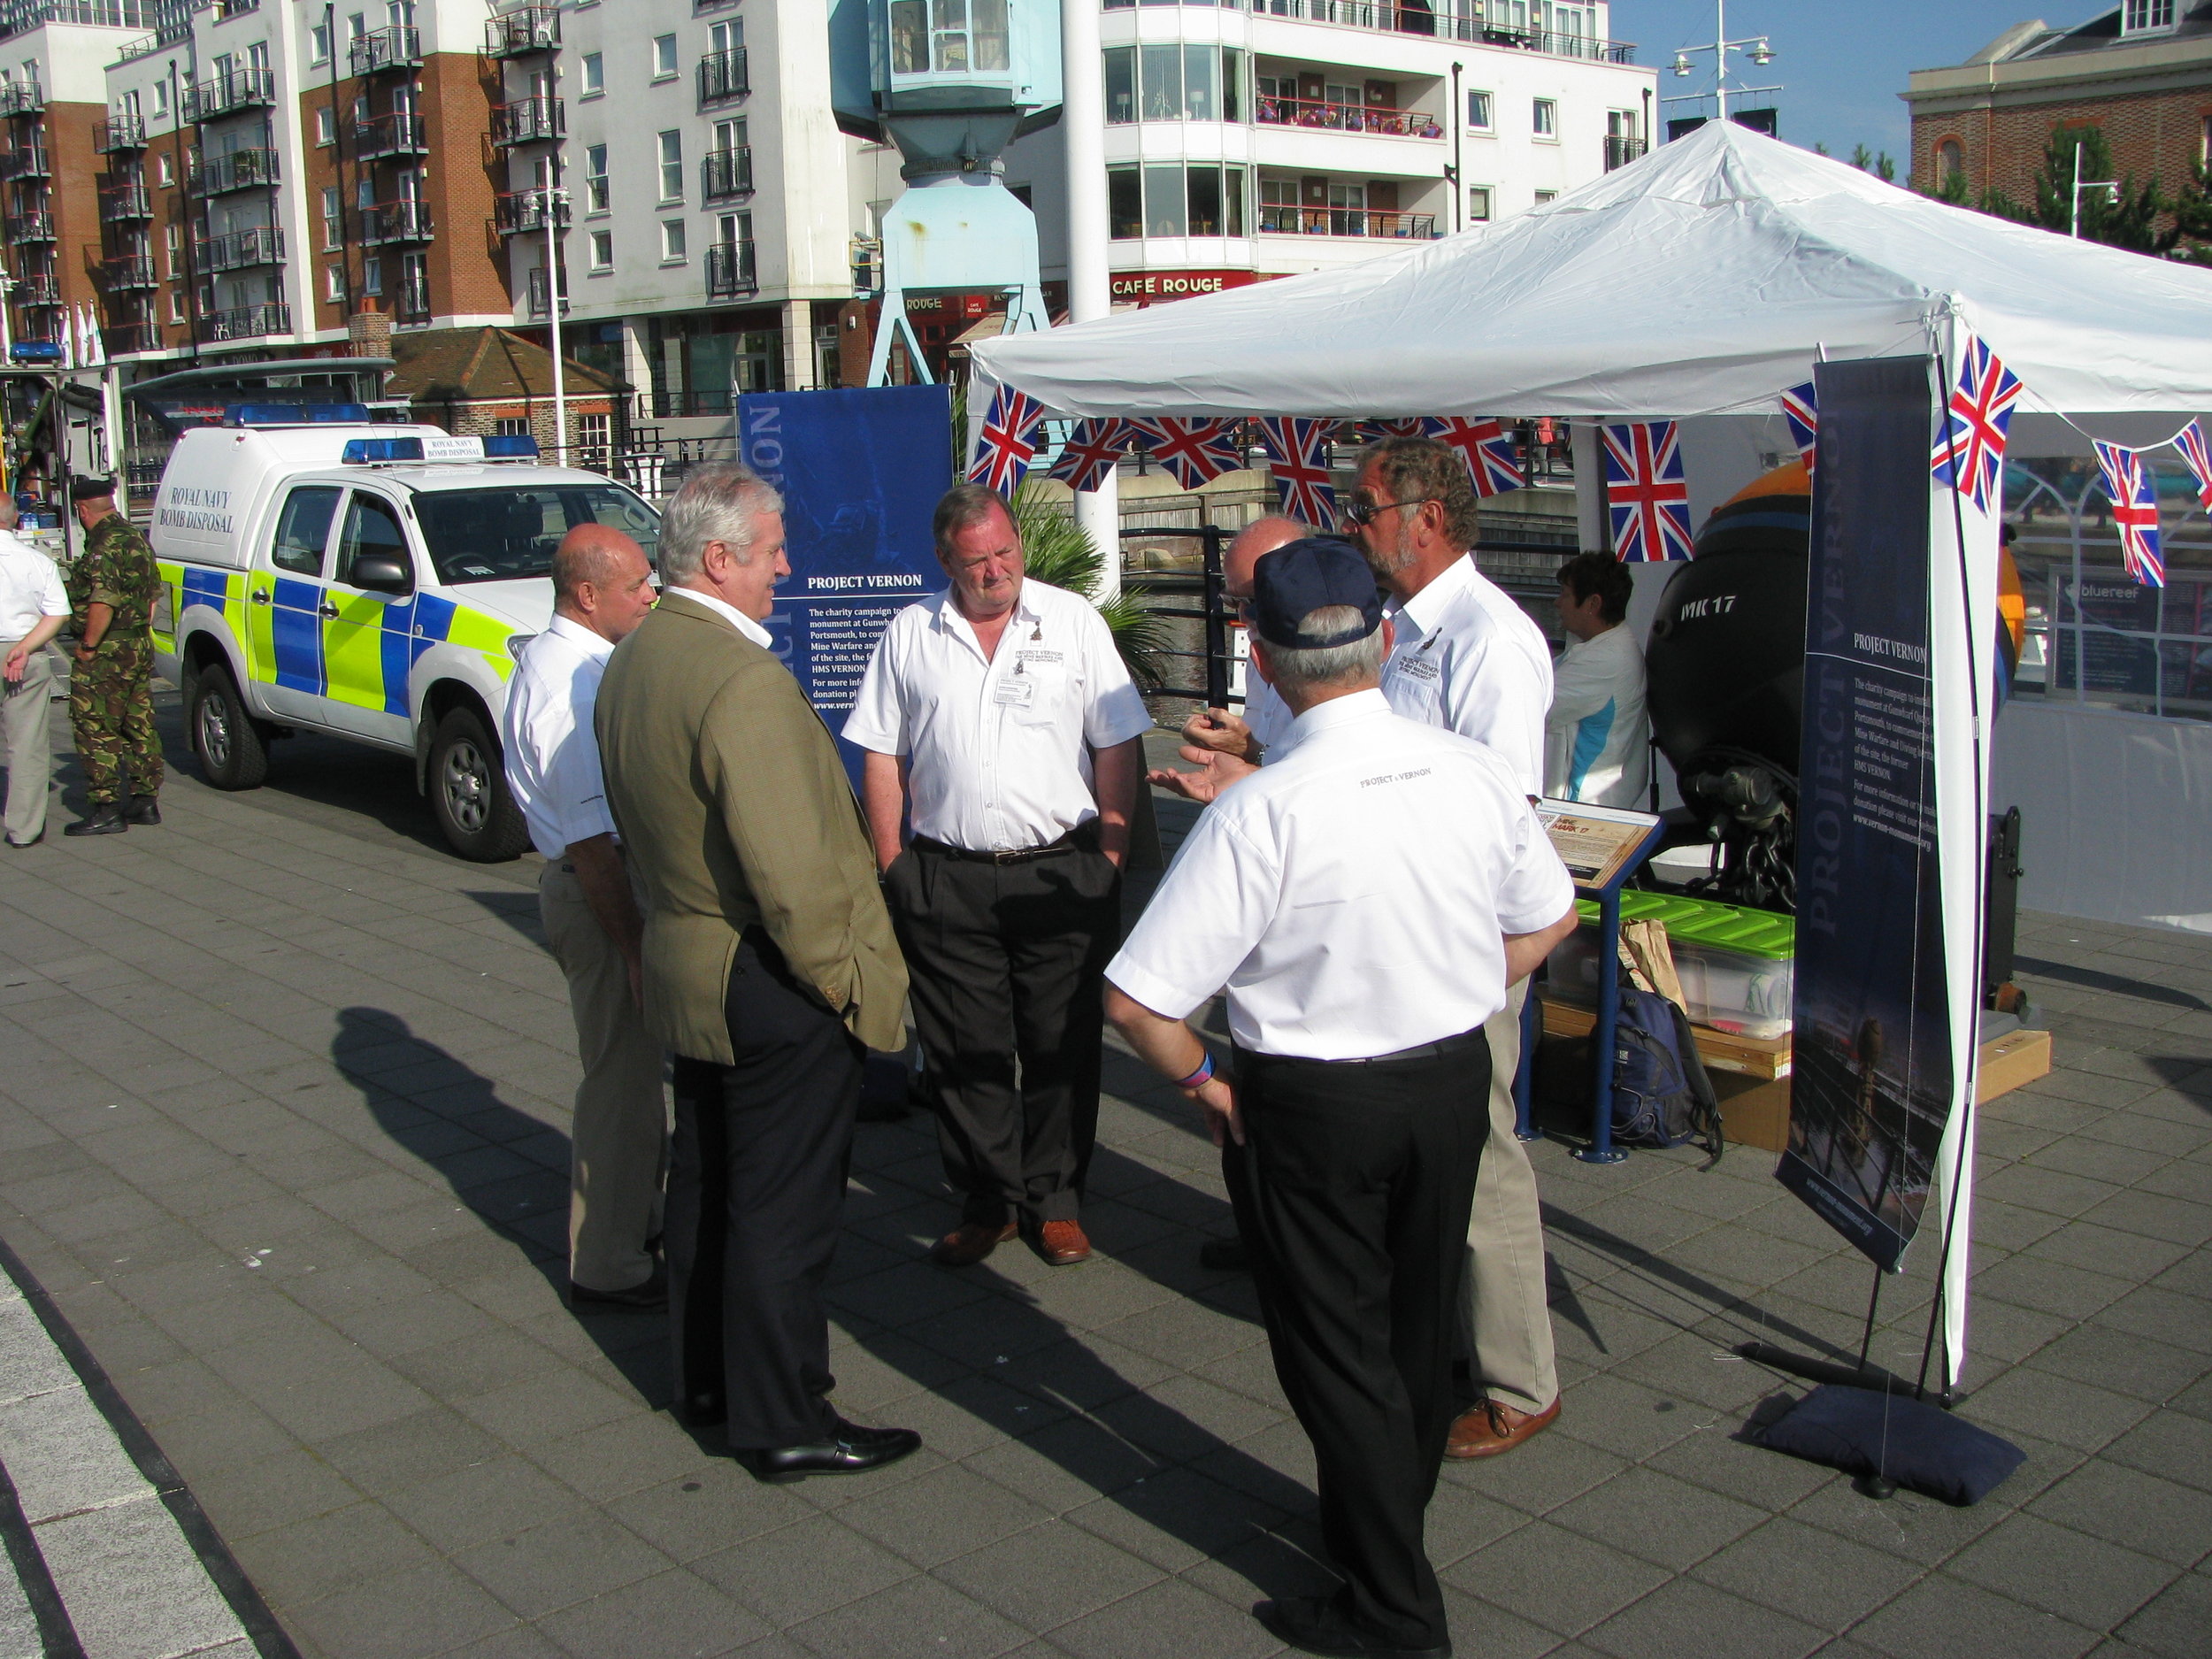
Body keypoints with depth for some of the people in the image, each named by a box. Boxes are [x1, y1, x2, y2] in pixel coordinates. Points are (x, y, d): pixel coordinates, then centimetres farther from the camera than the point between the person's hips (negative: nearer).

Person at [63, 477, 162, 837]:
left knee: (95, 729, -3)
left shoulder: (103, 546, -17)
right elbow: (152, 594, 19)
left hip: (106, 654, -9)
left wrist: (88, 646, -18)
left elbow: (103, 602, -26)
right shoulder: (137, 540, 12)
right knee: (139, 726, 14)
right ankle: (145, 800, 20)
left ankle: (105, 810, -3)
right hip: (140, 647, 9)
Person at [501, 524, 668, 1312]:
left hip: (583, 884, 11)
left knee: (631, 1069, 23)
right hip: (602, 894, -11)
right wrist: (633, 945, -23)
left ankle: (636, 1217, 39)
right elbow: (592, 837, -26)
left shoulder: (550, 658, 10)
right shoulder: (577, 684, -24)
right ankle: (609, 1268, 11)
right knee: (621, 1077, 0)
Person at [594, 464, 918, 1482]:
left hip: (684, 967, 10)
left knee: (705, 1181, 21)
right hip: (770, 982, -10)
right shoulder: (742, 679, -24)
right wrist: (843, 978, -16)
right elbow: (788, 863, -26)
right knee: (781, 1206, 2)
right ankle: (782, 1422, 13)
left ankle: (705, 1378, 35)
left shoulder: (630, 662, 6)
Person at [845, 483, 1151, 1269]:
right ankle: (986, 1204, 21)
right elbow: (882, 758, 9)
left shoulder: (1074, 621, 3)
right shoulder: (909, 635, 7)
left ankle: (1055, 1202, 21)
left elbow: (1119, 747, 3)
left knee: (1062, 1047, 6)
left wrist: (1111, 854, -3)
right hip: (946, 880, 1)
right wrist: (891, 863, 3)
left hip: (1063, 872, -1)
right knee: (964, 1052, 6)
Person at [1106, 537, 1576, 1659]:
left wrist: (1202, 1081, -6)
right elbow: (1547, 921, 9)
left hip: (1311, 1105, -5)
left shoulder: (1260, 813, -24)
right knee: (1418, 1322, 23)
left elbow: (1135, 999, -24)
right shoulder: (1477, 777, -9)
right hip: (1454, 1077, 6)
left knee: (1336, 1347, 11)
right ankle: (1388, 1523, 45)